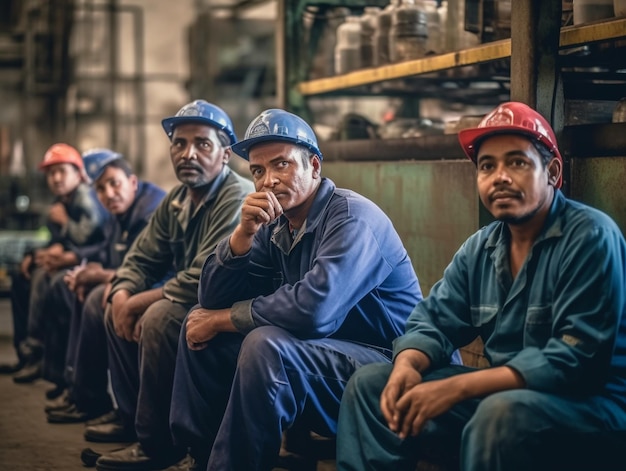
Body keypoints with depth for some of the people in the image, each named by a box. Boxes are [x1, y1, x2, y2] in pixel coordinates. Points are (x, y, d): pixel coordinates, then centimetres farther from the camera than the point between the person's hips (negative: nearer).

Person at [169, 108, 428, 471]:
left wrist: (221, 319, -17)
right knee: (198, 327, 3)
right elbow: (212, 300, 3)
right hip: (315, 353, 8)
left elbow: (313, 310, -32)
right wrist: (244, 232, -14)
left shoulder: (352, 217, -17)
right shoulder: (275, 225, 5)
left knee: (265, 346, -31)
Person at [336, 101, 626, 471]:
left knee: (502, 410, -38)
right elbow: (434, 321, 9)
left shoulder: (590, 237, -17)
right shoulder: (480, 249, 6)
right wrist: (407, 366, -17)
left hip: (589, 402, -7)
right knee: (370, 383, -1)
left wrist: (455, 388, -28)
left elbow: (579, 358, -24)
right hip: (504, 392, 7)